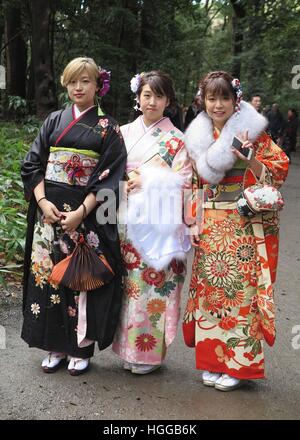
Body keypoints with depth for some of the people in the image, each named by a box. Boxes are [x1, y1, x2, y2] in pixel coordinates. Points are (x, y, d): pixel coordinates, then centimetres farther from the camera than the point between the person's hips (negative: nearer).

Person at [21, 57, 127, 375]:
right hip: (49, 211, 4)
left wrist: (81, 212, -16)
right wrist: (42, 200, -9)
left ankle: (80, 348, 15)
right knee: (48, 274, 5)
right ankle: (55, 347, 18)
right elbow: (33, 163, 7)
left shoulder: (108, 128, 2)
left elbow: (109, 176, -7)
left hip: (87, 215, -3)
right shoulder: (54, 121, 12)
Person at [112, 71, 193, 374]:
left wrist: (146, 182, -12)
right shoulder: (124, 133, 12)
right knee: (128, 283, 6)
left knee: (154, 282, -1)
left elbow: (183, 183, -5)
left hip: (158, 223, -3)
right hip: (127, 222, 3)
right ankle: (127, 348, 20)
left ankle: (150, 351, 14)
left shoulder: (176, 140, 1)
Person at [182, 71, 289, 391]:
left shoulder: (252, 131, -1)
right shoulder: (198, 136, 10)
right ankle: (211, 360, 18)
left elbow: (278, 170, -2)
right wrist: (192, 222, 4)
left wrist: (249, 159, -19)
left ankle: (238, 363, 10)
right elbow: (193, 183, 12)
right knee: (209, 287, 5)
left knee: (241, 287, -2)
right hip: (210, 226, 4)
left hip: (245, 225, -4)